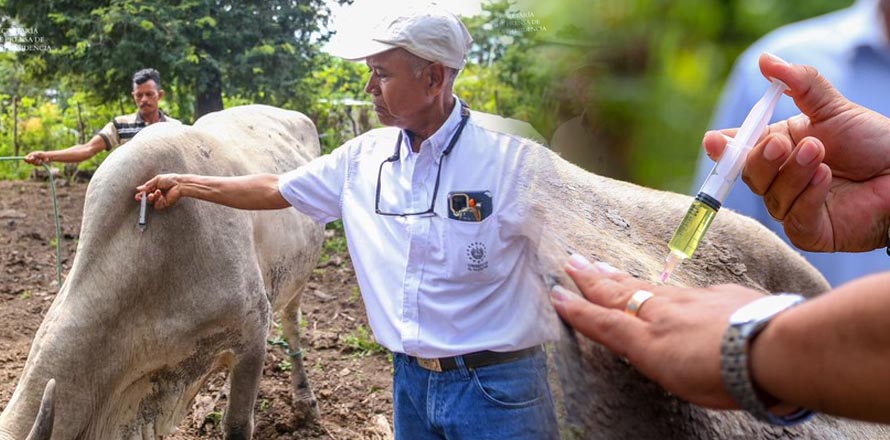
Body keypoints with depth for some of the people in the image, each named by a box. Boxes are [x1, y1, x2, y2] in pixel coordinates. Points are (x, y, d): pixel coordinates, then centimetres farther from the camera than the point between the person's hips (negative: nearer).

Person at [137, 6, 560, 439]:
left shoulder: (513, 154, -16)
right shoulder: (363, 156, 2)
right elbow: (275, 190, 15)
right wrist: (185, 184, 18)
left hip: (497, 388, -5)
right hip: (410, 378, 5)